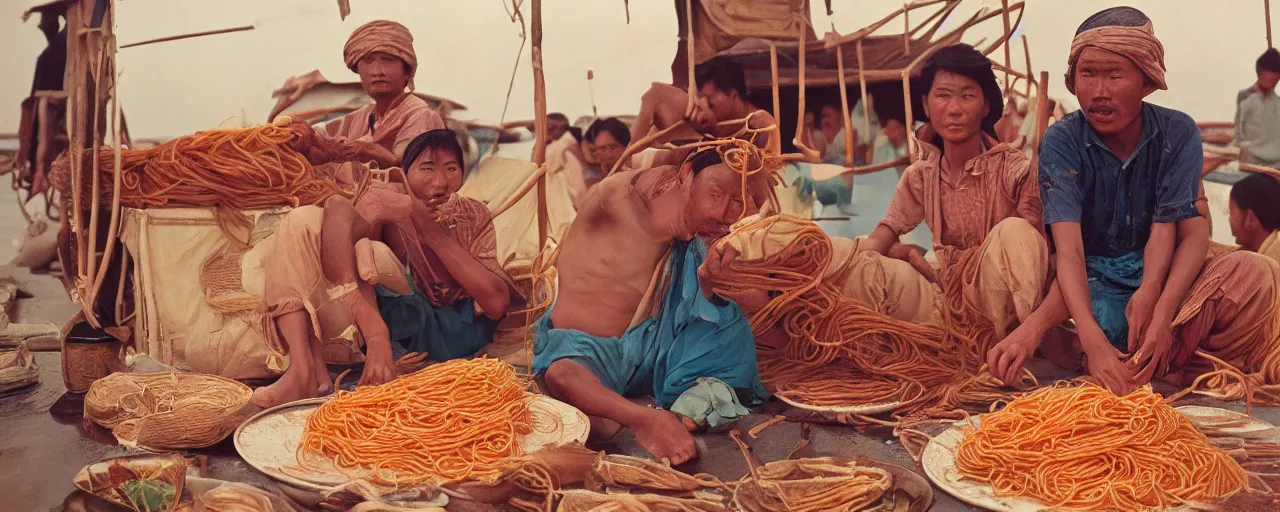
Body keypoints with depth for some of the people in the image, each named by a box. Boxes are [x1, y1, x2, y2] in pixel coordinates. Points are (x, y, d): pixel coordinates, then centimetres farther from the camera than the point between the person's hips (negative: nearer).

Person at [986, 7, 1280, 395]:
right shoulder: (1062, 140, -12)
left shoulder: (1178, 132, -4)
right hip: (1090, 284, -2)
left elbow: (1165, 229, -12)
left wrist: (1150, 292, -36)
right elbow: (1069, 248, -24)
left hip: (1159, 275, 2)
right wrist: (1092, 340, -40)